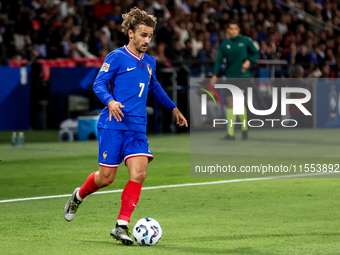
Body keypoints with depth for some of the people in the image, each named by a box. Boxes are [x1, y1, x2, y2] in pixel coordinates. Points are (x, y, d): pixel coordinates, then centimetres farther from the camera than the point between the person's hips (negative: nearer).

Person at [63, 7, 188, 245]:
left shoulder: (150, 62, 14)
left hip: (137, 128, 5)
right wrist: (110, 101, -27)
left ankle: (122, 225, -10)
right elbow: (99, 83, -8)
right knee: (106, 177, -2)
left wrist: (173, 107, 40)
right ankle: (79, 195, 31)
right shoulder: (117, 57, -4)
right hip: (113, 126, -5)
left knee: (139, 173, -14)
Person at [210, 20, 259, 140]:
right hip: (230, 76, 3)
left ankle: (244, 128, 10)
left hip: (243, 75, -3)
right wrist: (215, 75, -4)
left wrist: (249, 61, -12)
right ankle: (230, 133, 3)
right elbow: (219, 60, 6)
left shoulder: (246, 41, -1)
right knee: (230, 103, 0)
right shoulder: (225, 44, 7)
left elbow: (256, 53, 7)